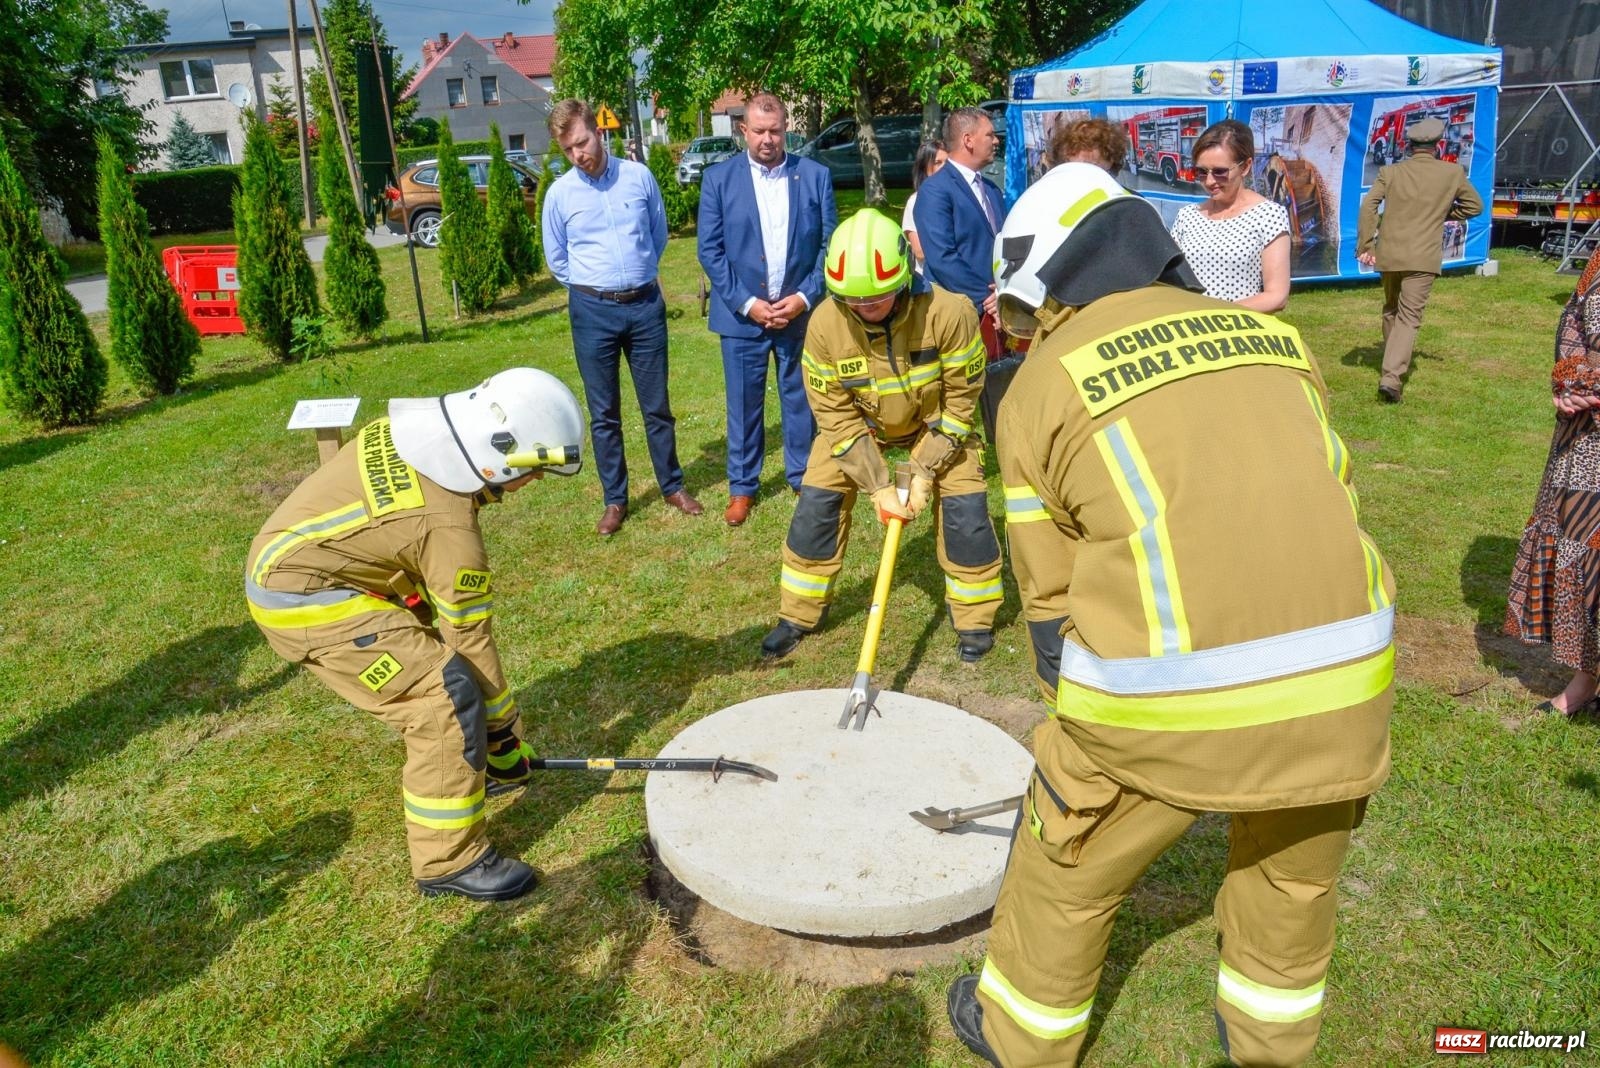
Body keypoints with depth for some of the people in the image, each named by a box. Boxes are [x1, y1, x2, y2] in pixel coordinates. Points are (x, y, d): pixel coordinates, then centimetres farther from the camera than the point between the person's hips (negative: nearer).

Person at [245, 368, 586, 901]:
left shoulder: (423, 426, -6)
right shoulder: (448, 525, -27)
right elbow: (471, 642, -17)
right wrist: (505, 732, -4)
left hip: (293, 554, 9)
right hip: (305, 601, -9)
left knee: (432, 653, 18)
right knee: (445, 701, -13)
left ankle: (471, 768, 35)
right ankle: (450, 862, -1)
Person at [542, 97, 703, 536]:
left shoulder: (639, 176, -1)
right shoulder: (559, 194, -2)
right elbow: (557, 260, 11)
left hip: (646, 303, 1)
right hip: (593, 310, 0)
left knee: (657, 405, 10)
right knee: (603, 414, 7)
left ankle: (672, 486, 25)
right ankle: (615, 500, 18)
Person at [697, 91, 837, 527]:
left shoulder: (815, 176, 2)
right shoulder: (718, 179, 0)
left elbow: (830, 244, 2)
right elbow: (710, 250, -3)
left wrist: (805, 297, -9)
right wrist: (746, 303, -10)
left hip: (800, 311, 1)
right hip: (742, 313, -1)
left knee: (800, 401, 10)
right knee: (744, 405, 7)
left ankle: (803, 477, 26)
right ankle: (742, 486, 21)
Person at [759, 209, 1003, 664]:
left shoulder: (949, 312, -34)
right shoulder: (825, 323, -29)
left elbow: (960, 399, -20)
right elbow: (835, 414, -19)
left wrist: (925, 471, -22)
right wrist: (877, 485, -22)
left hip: (936, 419, -1)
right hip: (856, 421, 1)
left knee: (965, 509, -10)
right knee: (816, 504, -5)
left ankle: (975, 619, 11)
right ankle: (798, 615, 13)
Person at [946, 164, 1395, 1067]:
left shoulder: (1045, 382, 3)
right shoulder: (1271, 334, 13)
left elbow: (1053, 599, 6)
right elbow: (1331, 501, 15)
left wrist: (1083, 741, 20)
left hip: (1169, 691, -4)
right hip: (1341, 671, 5)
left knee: (1069, 871, 20)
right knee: (1297, 873, 29)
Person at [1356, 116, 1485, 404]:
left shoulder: (1390, 172, 3)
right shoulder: (1452, 173, 2)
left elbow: (1368, 205, -9)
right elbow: (1475, 206, 13)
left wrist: (1365, 246, -6)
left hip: (1388, 254, 3)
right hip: (1423, 258, -2)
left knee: (1391, 310, 21)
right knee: (1409, 316, -5)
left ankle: (1393, 365, 35)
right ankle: (1392, 376, -21)